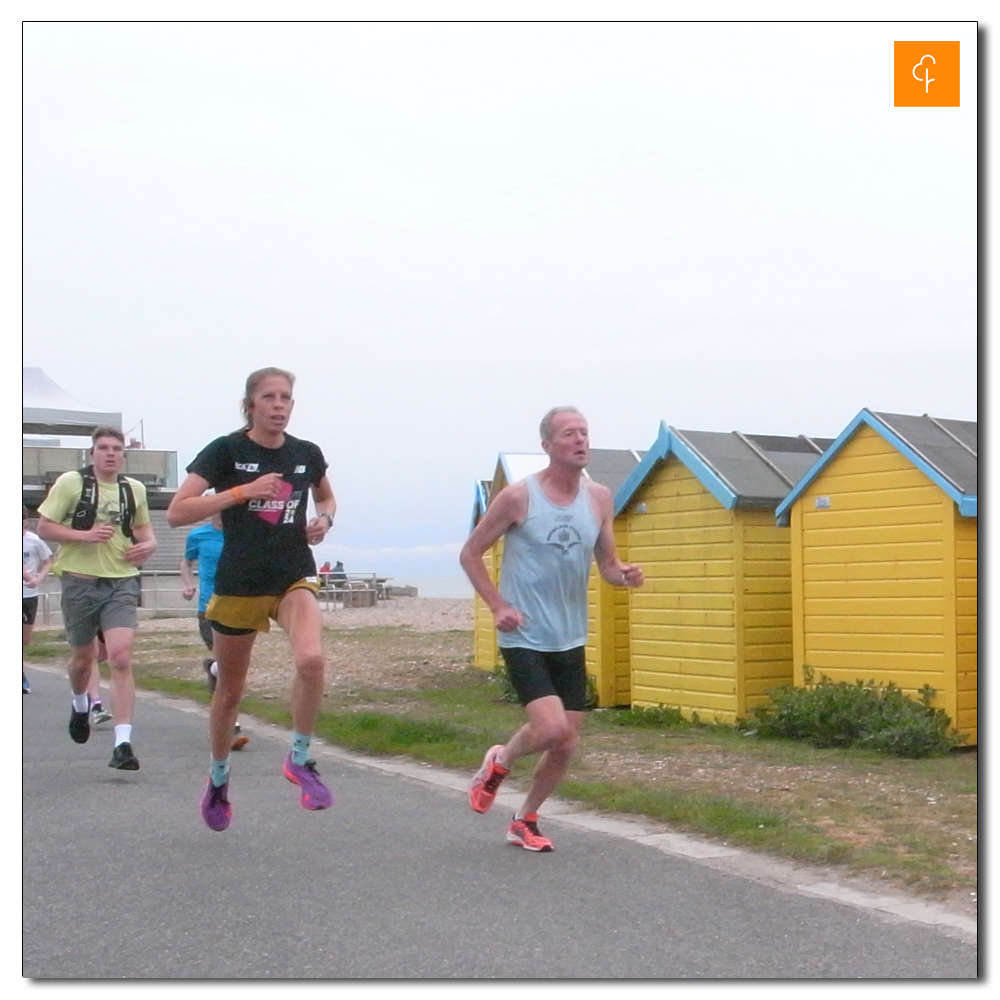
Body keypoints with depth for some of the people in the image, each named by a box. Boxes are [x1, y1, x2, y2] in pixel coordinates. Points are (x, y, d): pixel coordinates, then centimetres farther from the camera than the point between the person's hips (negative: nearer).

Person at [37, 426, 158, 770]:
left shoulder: (134, 489, 7)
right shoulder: (70, 482, -3)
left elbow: (143, 527, 23)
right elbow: (44, 527, -4)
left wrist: (148, 545, 0)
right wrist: (86, 535, -18)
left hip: (121, 583, 1)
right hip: (80, 582, -1)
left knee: (121, 658, -13)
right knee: (83, 658, 14)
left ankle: (123, 743, -14)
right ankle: (80, 704, 49)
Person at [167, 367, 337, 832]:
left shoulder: (307, 454, 3)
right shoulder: (225, 451, -7)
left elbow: (326, 498, 24)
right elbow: (176, 513, -15)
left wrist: (324, 520, 1)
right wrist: (244, 491, -21)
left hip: (294, 578, 2)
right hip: (238, 584, -1)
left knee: (312, 659, -27)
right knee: (230, 691, 12)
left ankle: (300, 759, -5)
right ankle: (218, 777, 38)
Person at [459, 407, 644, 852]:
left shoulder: (599, 498, 3)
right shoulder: (517, 496, -10)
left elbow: (607, 564, 11)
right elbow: (470, 554, -2)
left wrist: (623, 574, -12)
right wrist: (498, 606, -12)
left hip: (570, 640, 5)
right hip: (524, 638, -5)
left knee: (566, 745, 6)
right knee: (552, 727, -20)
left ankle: (524, 821, 29)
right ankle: (499, 762, 13)